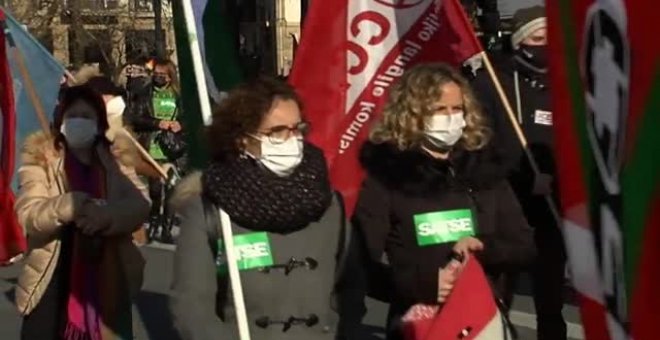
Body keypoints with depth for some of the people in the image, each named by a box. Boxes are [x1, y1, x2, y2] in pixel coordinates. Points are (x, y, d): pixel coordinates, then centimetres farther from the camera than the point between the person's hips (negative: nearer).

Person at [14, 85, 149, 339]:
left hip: (109, 279, 3)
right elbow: (29, 213, -16)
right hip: (54, 283, -3)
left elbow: (140, 205, -8)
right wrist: (70, 206, -35)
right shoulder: (41, 156, -2)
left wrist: (107, 216, -29)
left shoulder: (116, 158, 6)